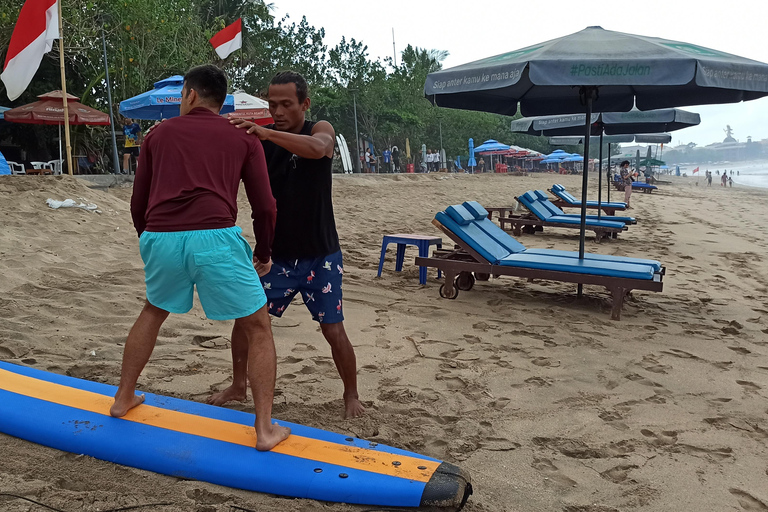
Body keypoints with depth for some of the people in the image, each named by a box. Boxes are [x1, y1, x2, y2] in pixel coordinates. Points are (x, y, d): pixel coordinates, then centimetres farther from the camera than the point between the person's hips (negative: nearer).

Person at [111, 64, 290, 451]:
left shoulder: (160, 134, 20)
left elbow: (138, 204, 21)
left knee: (153, 311, 32)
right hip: (215, 238, -3)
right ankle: (265, 429, 9)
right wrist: (264, 254, 22)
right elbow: (264, 206, 7)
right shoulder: (243, 137, 14)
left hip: (160, 238, 3)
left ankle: (123, 398, 43)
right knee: (257, 328, 11)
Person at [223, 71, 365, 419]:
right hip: (277, 255, 4)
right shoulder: (260, 142, 1)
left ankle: (351, 395, 20)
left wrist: (267, 132, -45)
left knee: (333, 330, -2)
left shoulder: (321, 130, -9)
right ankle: (238, 386, 28)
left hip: (320, 257, -3)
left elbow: (316, 148, -33)